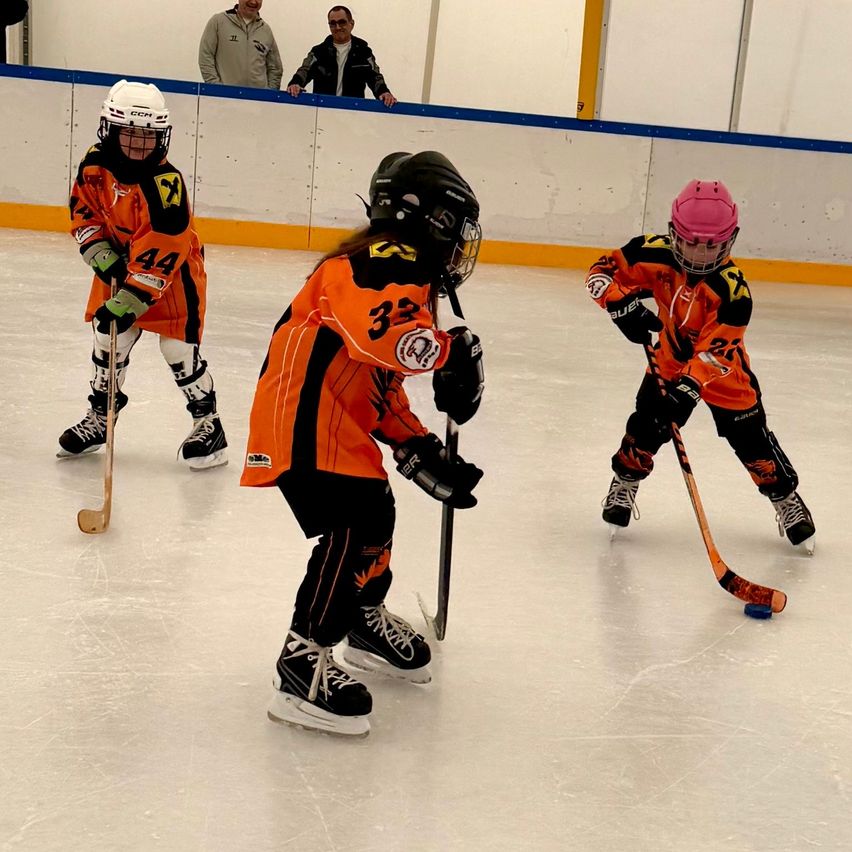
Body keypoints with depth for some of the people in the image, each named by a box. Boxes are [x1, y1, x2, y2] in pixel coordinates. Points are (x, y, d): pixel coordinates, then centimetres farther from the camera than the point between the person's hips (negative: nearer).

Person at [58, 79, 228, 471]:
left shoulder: (165, 183, -31)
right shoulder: (94, 165, -13)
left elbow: (159, 257, -32)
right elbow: (83, 213, 2)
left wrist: (127, 302, -34)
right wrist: (103, 258, -12)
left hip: (172, 270, -6)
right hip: (119, 264, 6)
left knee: (180, 347, -9)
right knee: (108, 339, 9)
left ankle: (207, 423, 7)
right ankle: (99, 417, 27)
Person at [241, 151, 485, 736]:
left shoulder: (414, 280, 21)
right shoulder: (385, 261, -13)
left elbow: (386, 389, 22)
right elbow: (378, 330, -37)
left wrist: (421, 452, 14)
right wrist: (452, 352, -26)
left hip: (343, 421, 11)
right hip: (304, 416, -11)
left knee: (376, 512, 24)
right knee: (350, 528, -20)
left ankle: (366, 621, 47)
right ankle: (303, 665, -16)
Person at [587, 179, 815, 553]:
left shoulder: (733, 290, -32)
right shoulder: (655, 254, -23)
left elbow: (714, 350, -35)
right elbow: (604, 270, -14)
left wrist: (690, 385, -46)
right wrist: (623, 304, -30)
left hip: (723, 365, -2)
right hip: (671, 356, 3)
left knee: (750, 435, -2)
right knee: (647, 421, -8)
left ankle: (786, 498, 17)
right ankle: (623, 487, 16)